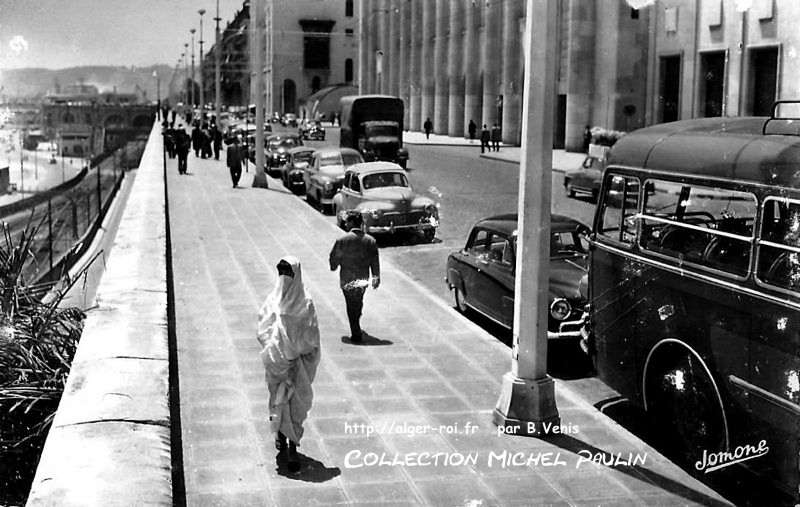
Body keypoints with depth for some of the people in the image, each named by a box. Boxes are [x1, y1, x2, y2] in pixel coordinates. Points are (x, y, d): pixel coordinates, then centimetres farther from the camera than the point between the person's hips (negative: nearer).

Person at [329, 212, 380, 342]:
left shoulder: (342, 240, -14)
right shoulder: (370, 240, -4)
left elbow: (334, 257, -5)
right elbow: (375, 262, -2)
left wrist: (334, 267, 15)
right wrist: (376, 278, 5)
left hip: (347, 279, -3)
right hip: (363, 278, 3)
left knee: (351, 306, 6)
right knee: (359, 302, 23)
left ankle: (356, 334, 4)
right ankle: (356, 328, 38)